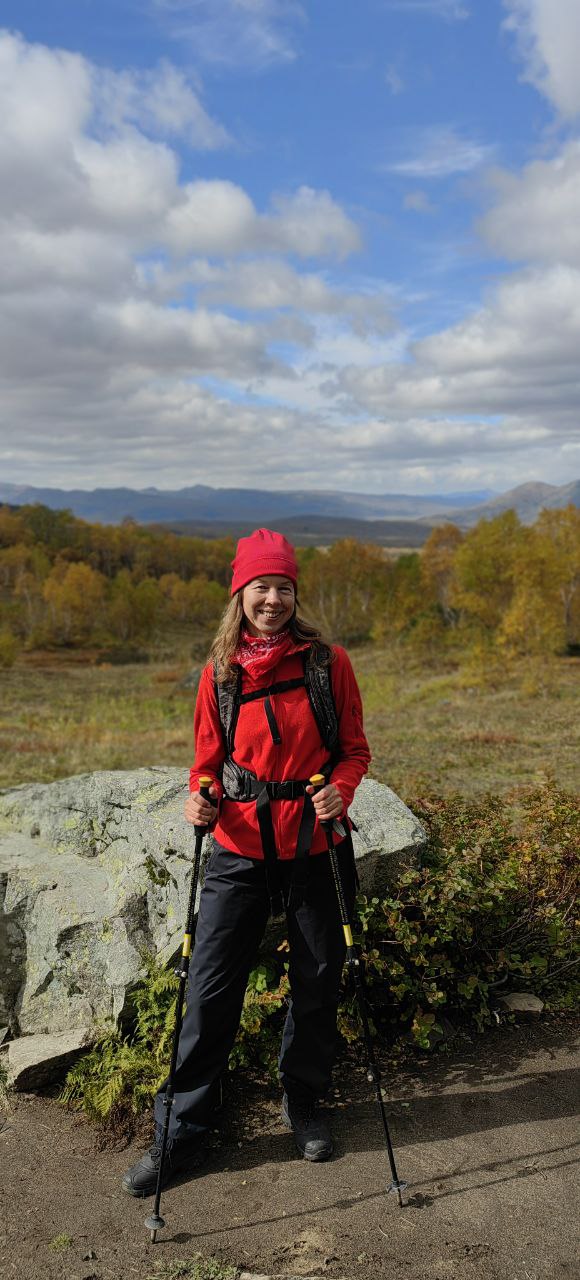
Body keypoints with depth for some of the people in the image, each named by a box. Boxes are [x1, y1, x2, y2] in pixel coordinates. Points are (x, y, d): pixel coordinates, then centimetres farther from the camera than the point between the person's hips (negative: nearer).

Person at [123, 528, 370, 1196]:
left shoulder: (327, 663, -4)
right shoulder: (219, 673, 0)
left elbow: (354, 747, 2)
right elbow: (209, 759, 9)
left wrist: (340, 789, -18)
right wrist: (200, 797, -12)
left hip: (314, 846, 0)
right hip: (240, 849, 1)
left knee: (317, 983, 14)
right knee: (209, 988, 2)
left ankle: (302, 1103, 39)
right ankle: (181, 1133, 20)